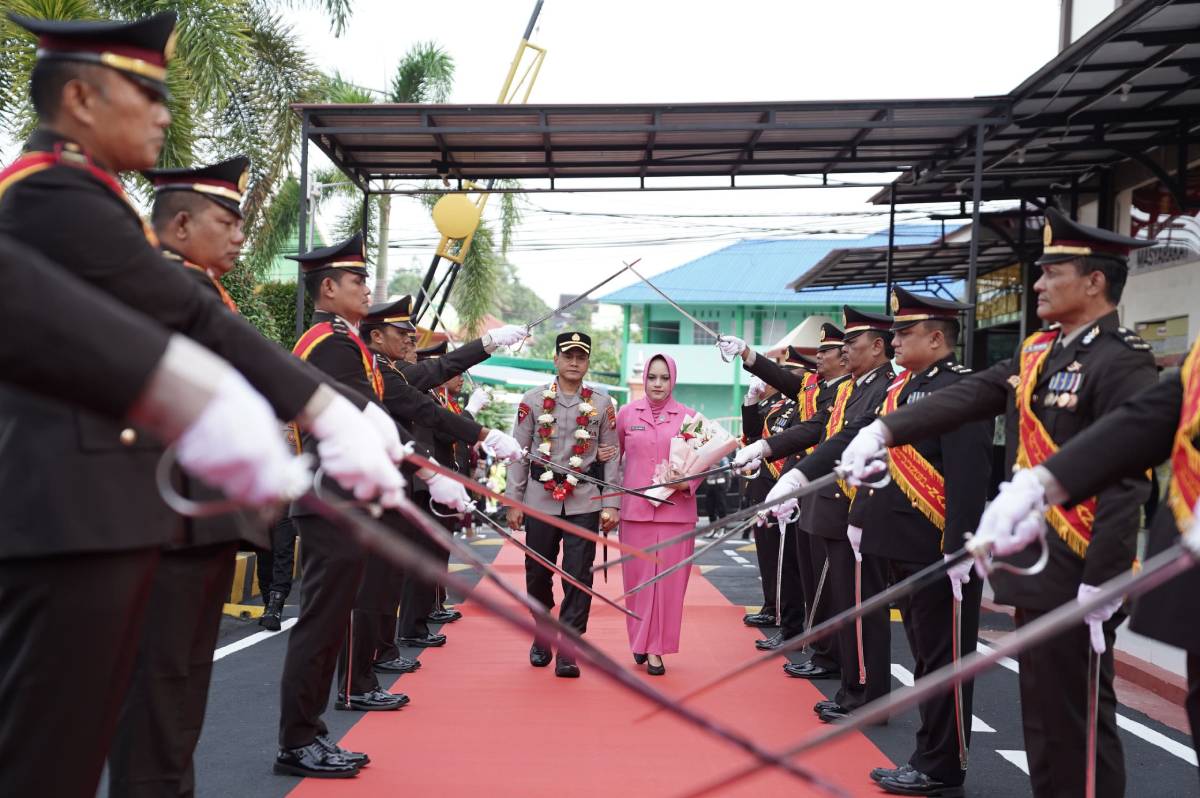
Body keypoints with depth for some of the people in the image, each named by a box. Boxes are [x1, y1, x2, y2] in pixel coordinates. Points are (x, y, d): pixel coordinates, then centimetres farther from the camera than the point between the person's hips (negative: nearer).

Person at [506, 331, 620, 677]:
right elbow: (519, 453, 4)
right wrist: (514, 502, 1)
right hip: (540, 499, 1)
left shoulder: (602, 404, 3)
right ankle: (542, 638, 31)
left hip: (585, 502, 0)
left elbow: (610, 457, 4)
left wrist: (610, 505, -2)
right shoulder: (533, 400, 2)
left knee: (579, 576, -3)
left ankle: (568, 651, 4)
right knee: (537, 573, 9)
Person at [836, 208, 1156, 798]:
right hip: (1035, 569, 8)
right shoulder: (1038, 351, 13)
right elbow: (966, 397, 6)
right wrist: (884, 430, -7)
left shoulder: (1123, 361, -13)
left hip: (1076, 577, -8)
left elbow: (1128, 482, -19)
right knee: (1042, 712, 16)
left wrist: (1101, 584, -22)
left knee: (1077, 720, 1)